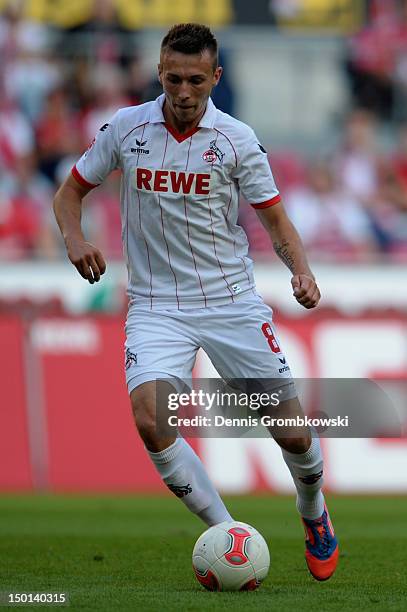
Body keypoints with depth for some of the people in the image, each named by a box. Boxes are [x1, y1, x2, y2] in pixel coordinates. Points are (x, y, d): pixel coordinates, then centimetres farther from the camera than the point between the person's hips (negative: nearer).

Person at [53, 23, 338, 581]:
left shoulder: (236, 138, -4)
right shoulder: (126, 128, -1)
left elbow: (274, 219, 2)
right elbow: (71, 190, 11)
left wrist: (302, 270, -17)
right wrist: (75, 237, -10)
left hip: (233, 301, 0)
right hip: (157, 306, 0)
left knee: (293, 435, 1)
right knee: (149, 418, -26)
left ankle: (315, 518, 34)